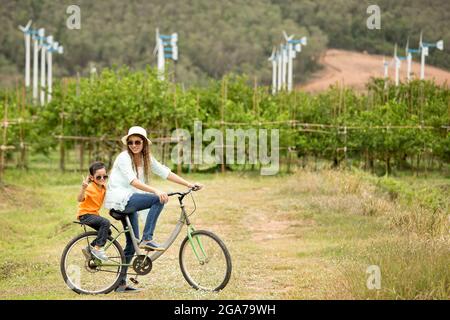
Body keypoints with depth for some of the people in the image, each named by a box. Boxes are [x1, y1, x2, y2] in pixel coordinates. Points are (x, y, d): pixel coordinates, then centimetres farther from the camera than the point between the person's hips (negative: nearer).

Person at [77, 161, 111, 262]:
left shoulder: (103, 187, 4)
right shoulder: (90, 187, -21)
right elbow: (80, 199, -37)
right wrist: (83, 187, -53)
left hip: (94, 214, 9)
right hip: (85, 214, -9)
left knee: (107, 232, 9)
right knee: (105, 222, -27)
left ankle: (90, 249, 22)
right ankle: (98, 248, -20)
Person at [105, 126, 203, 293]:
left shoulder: (147, 158, 9)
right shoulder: (124, 157, -14)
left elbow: (165, 172, 7)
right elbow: (133, 181, -28)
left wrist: (189, 184, -2)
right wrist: (156, 191, -40)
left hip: (128, 201, 8)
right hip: (119, 199, -8)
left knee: (132, 244, 9)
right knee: (158, 200, -24)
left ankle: (121, 283, 16)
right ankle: (147, 239, -22)